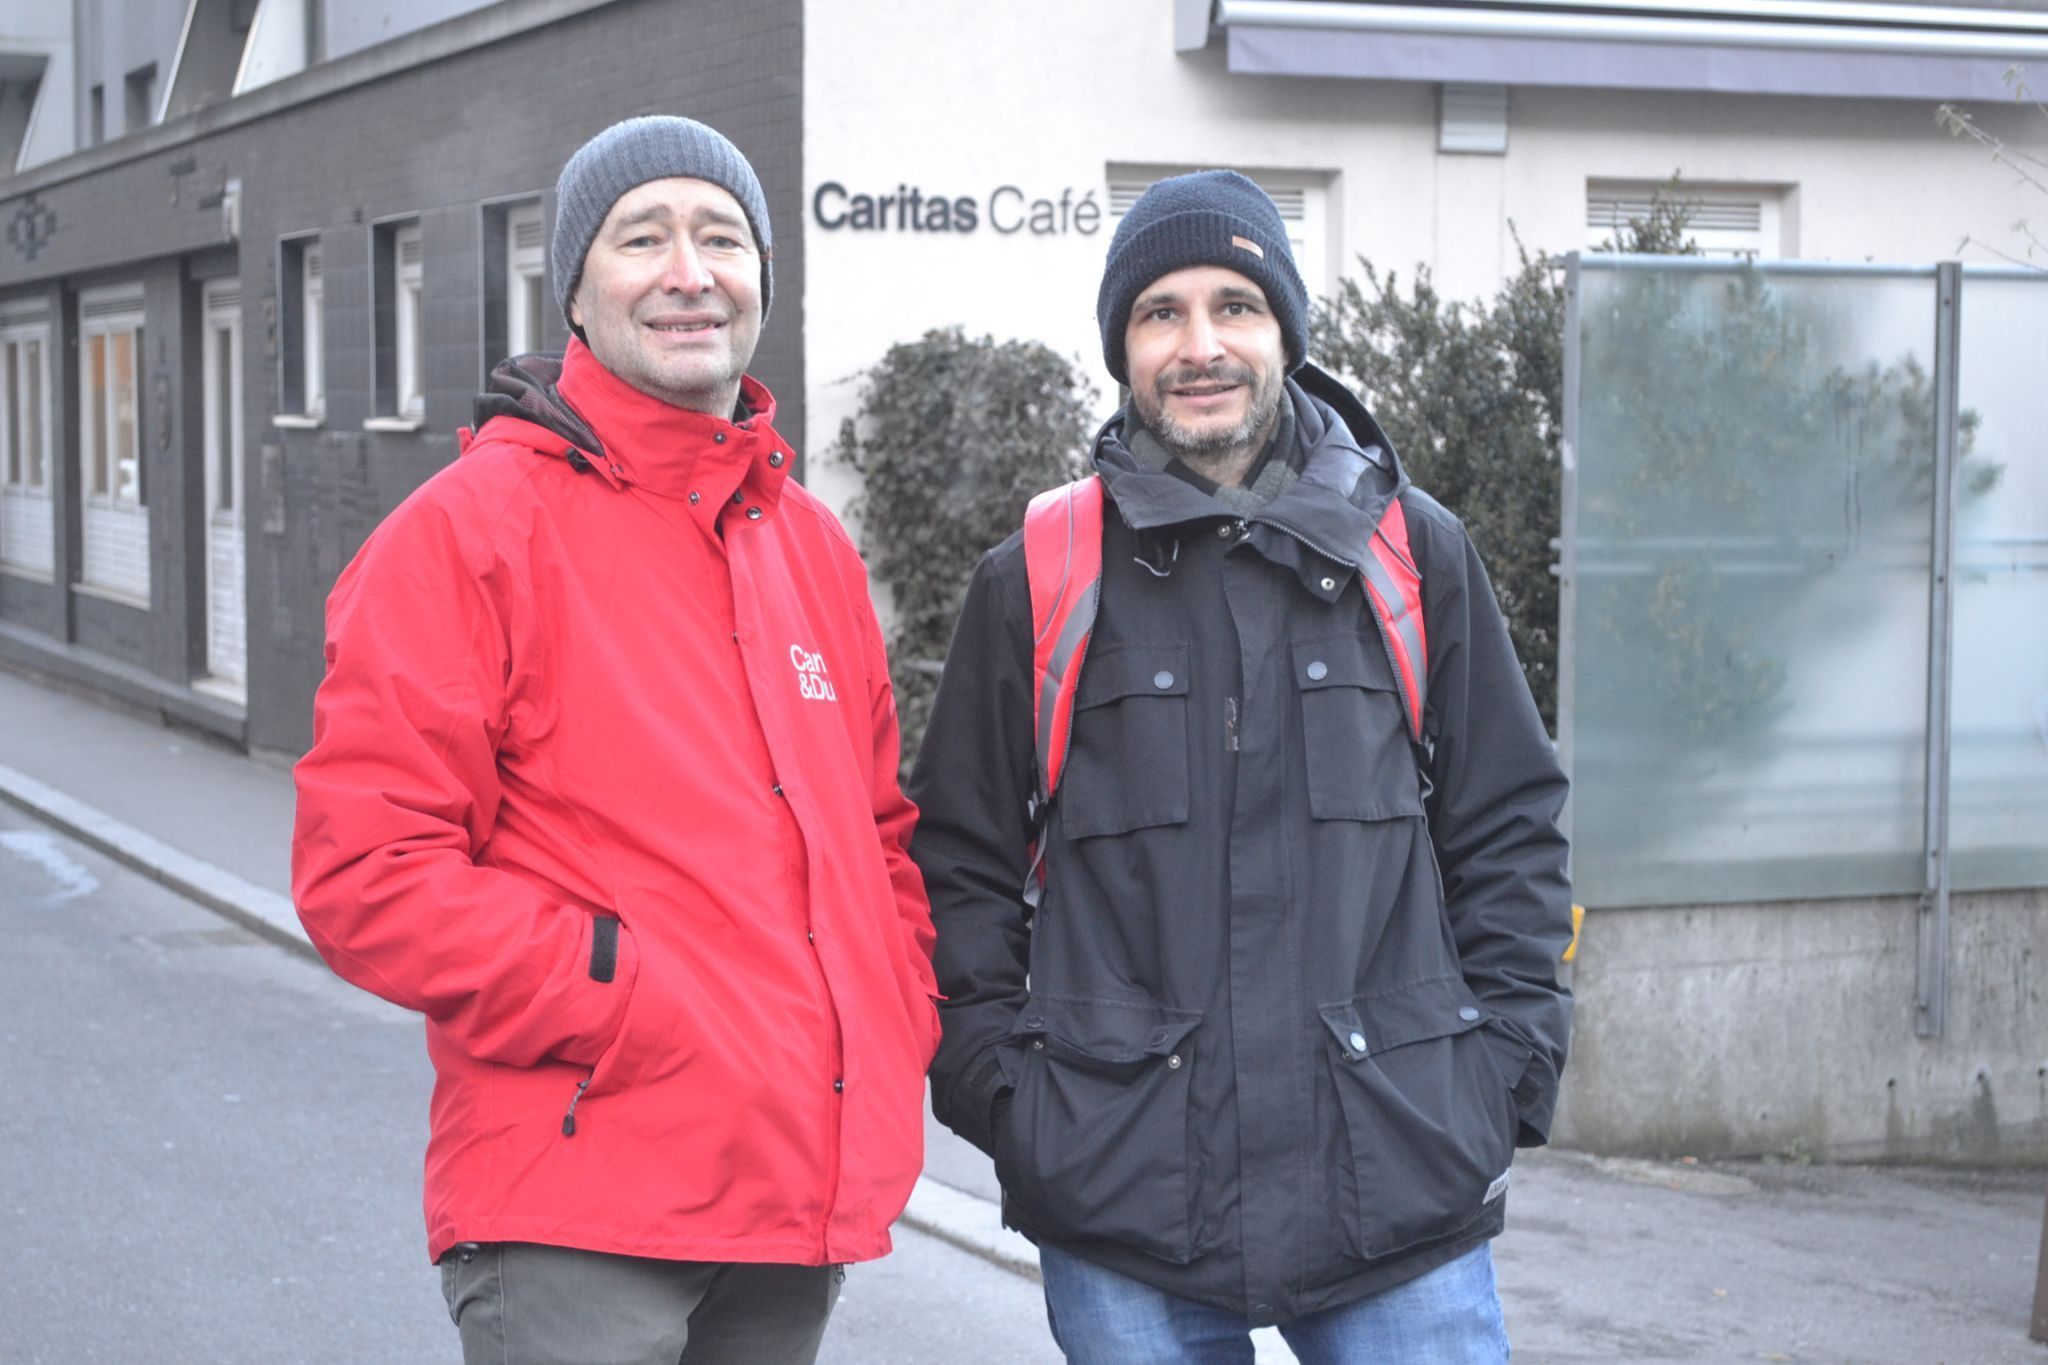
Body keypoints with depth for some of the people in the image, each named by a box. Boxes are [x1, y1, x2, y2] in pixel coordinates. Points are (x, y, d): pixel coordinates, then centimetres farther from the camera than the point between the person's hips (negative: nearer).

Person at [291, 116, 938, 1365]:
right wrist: (628, 1003, -17)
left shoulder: (810, 543, 15)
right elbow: (362, 869, -13)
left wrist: (899, 1019, 7)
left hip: (803, 1205, 7)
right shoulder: (475, 525, -6)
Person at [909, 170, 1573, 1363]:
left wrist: (1504, 1079, 3)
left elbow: (1511, 830, 11)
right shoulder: (1037, 583, 5)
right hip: (1121, 1203, 0)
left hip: (1402, 1188, 1)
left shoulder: (1415, 552, 8)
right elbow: (964, 868, 9)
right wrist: (1003, 1096, -1)